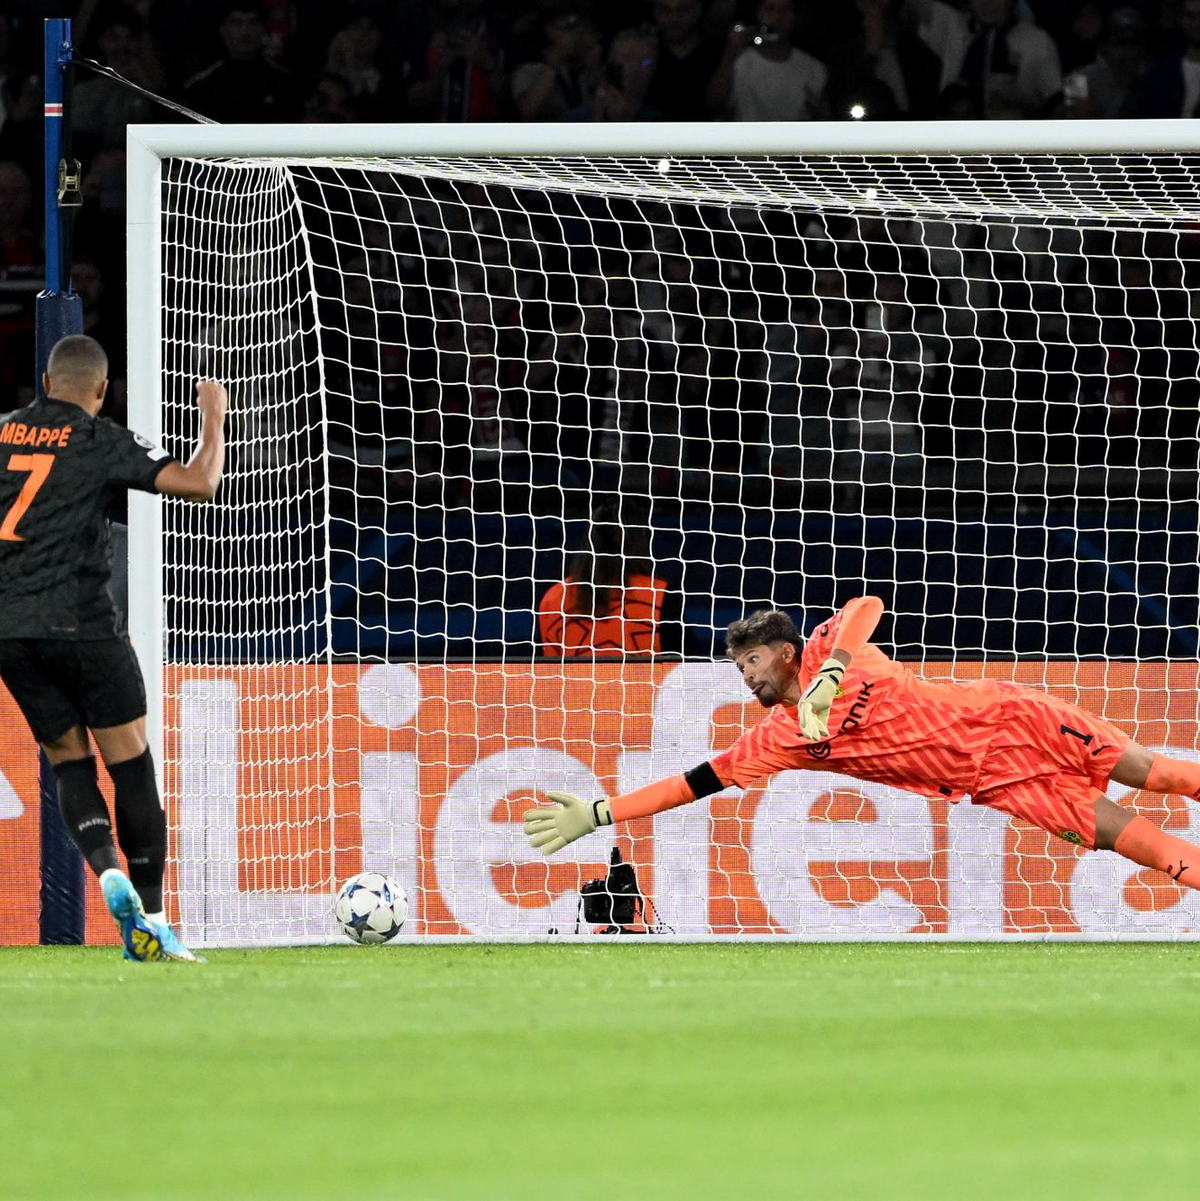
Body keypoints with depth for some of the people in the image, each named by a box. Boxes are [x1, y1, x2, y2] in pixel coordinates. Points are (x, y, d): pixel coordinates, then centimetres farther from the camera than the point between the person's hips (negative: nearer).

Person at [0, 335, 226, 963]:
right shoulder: (103, 442, -2)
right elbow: (197, 483, -8)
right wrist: (213, 418, 7)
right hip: (80, 622, -4)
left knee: (69, 763, 12)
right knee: (130, 764, 3)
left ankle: (108, 872, -14)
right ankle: (151, 921, -1)